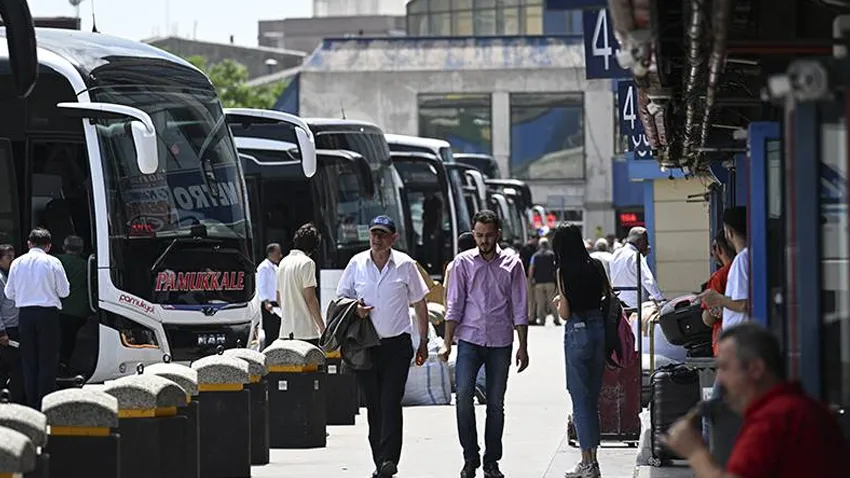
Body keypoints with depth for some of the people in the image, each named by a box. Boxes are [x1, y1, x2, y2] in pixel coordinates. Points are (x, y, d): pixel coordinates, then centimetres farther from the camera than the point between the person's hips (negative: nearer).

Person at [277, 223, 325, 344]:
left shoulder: (284, 262, 14)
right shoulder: (307, 263, -10)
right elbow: (310, 298, -14)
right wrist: (322, 327, -9)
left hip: (286, 330, 8)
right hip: (306, 330, -8)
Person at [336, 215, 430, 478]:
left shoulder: (405, 265, 0)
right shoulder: (357, 264, 4)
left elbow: (420, 305, 7)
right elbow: (341, 297, 15)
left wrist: (423, 342, 6)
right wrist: (354, 309, -8)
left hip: (397, 345, -2)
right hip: (365, 345, 3)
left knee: (390, 404, -12)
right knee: (373, 405, 6)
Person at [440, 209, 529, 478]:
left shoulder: (512, 263, 4)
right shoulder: (463, 262, 4)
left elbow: (519, 309, 5)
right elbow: (455, 306, 4)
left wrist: (523, 346, 2)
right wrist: (447, 343, -1)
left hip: (500, 341, 0)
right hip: (469, 339, 0)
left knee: (496, 403, 4)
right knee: (463, 395, -13)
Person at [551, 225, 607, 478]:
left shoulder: (564, 271, -10)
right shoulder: (596, 267, 3)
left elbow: (565, 313, -10)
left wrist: (557, 302, 11)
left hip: (577, 332, -5)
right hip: (599, 329, 5)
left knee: (580, 399, 0)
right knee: (593, 398, 14)